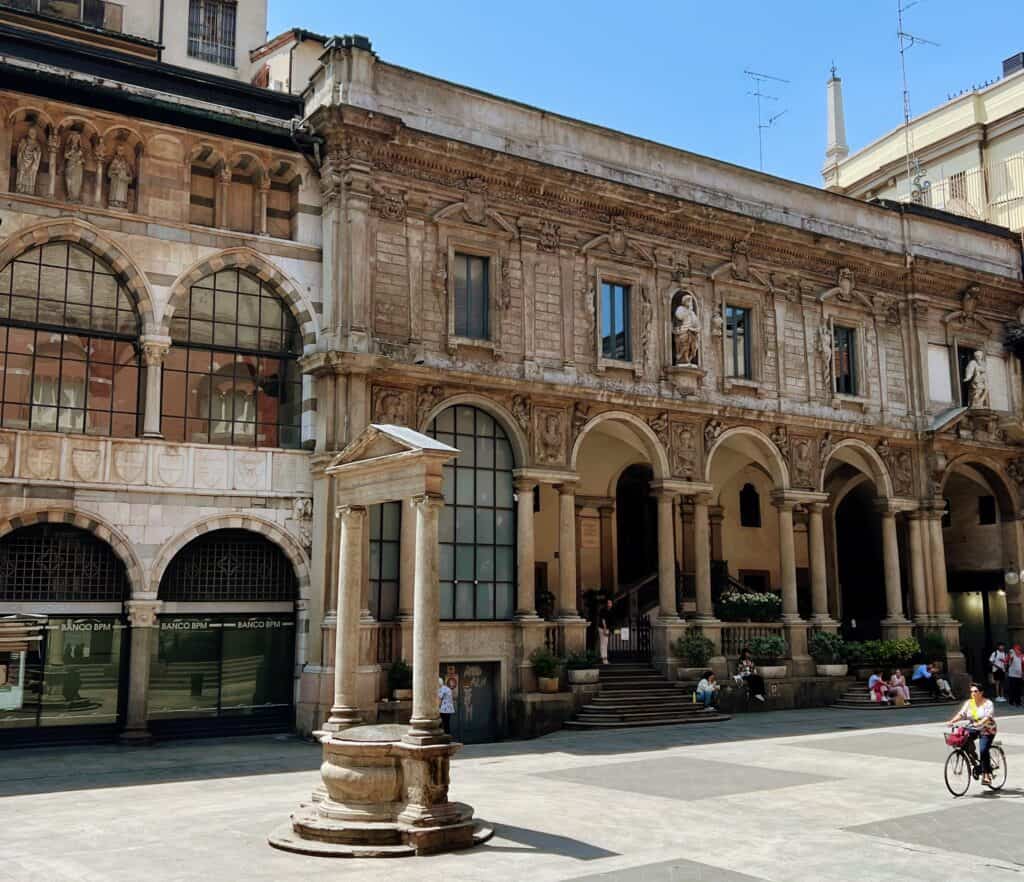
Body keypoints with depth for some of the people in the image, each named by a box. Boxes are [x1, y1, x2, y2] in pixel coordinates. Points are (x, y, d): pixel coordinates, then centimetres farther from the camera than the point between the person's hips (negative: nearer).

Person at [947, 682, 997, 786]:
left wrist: (980, 723, -43)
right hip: (972, 728, 4)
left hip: (987, 730, -4)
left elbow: (988, 717, -24)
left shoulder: (988, 703, -9)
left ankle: (986, 774, -12)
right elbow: (961, 714, -5)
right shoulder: (968, 703, 4)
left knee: (983, 750, -22)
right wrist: (952, 721, -23)